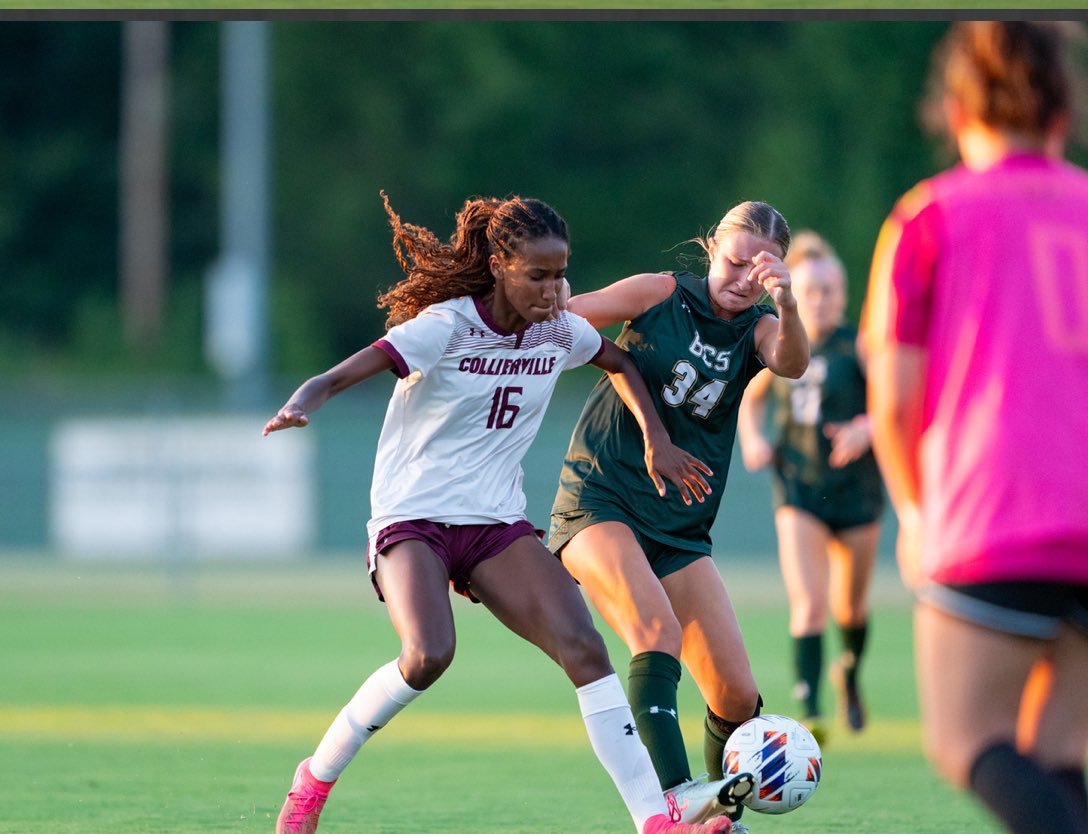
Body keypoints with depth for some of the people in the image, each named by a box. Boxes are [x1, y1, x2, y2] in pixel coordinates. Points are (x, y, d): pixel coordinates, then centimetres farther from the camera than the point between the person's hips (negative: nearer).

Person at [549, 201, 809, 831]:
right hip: (598, 502, -4)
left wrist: (786, 303, -39)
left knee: (737, 694, -3)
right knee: (658, 632, -30)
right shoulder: (661, 295, -1)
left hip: (678, 528, 4)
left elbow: (792, 363, -20)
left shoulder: (758, 330, 4)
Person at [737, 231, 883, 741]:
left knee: (850, 607, 14)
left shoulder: (859, 347, -7)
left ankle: (850, 672, 46)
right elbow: (751, 398, 21)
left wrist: (866, 428, -31)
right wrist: (752, 440, 2)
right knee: (809, 603, -17)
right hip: (798, 489, 1)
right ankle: (809, 711, -20)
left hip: (855, 488, -1)